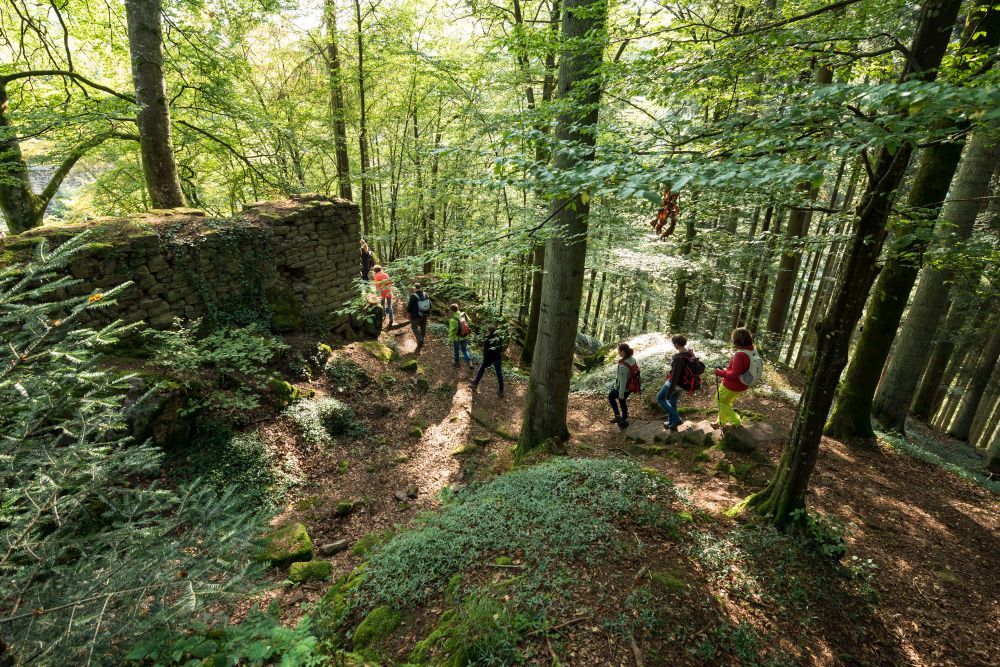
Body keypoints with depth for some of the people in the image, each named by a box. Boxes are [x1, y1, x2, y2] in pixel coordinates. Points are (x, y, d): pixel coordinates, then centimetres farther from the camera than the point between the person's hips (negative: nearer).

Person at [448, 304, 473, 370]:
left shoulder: (453, 320, -27)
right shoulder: (464, 315, -14)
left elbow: (451, 331, -20)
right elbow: (469, 323, 1)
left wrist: (450, 339, -6)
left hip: (457, 338, -3)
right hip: (465, 337, 4)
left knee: (456, 349, 24)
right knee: (464, 350, 22)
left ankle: (457, 363, 39)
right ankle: (470, 363, 8)